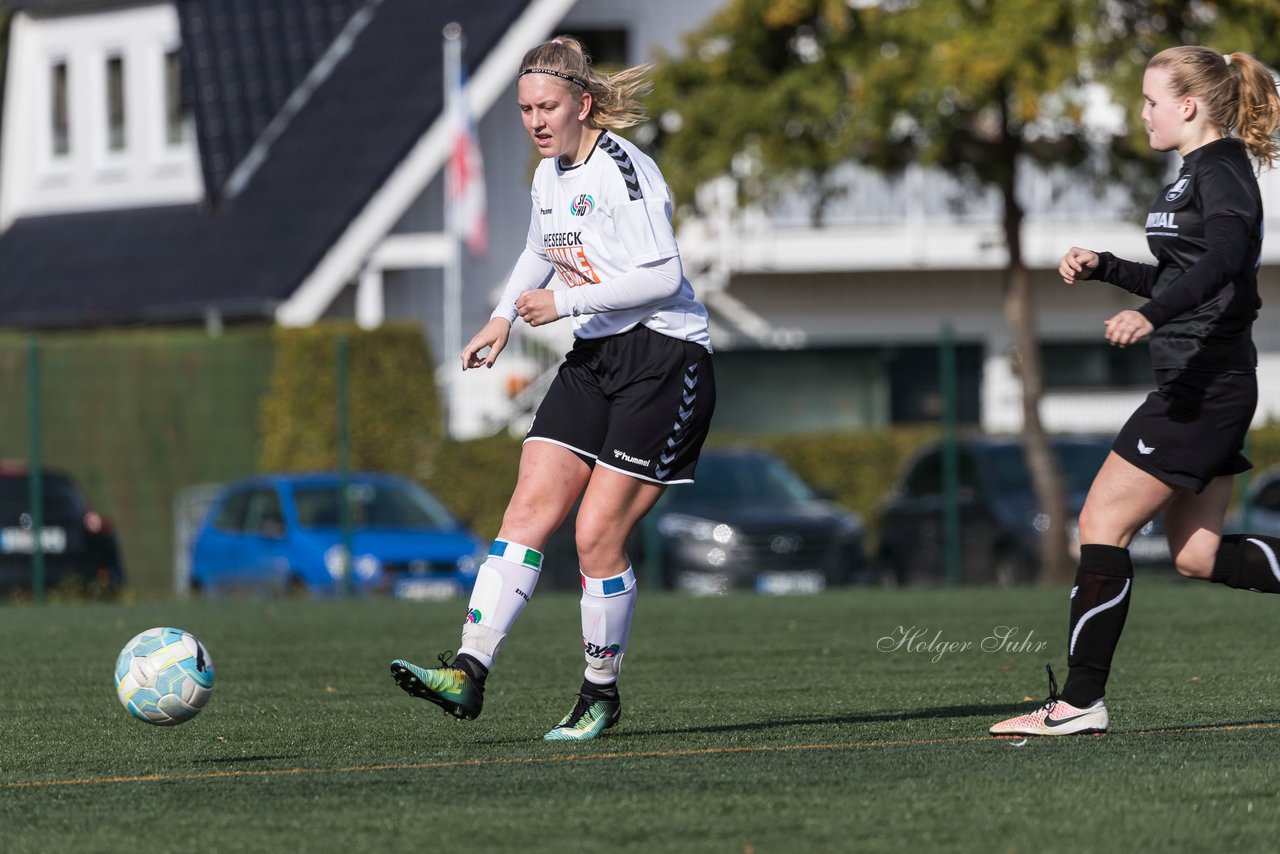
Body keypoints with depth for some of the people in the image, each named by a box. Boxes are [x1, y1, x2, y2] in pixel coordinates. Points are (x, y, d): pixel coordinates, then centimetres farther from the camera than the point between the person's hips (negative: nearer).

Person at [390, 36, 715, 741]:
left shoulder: (623, 171, -15)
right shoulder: (550, 174, 11)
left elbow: (663, 277, -22)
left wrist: (564, 303, -18)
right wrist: (504, 319, 18)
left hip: (663, 359, -8)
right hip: (593, 360, 8)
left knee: (597, 537, -9)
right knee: (527, 512, -6)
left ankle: (602, 694, 8)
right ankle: (468, 671, -15)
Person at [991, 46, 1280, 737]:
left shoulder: (1219, 171, -12)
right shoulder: (1199, 173, 19)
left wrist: (1153, 315, -44)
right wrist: (1105, 268, 19)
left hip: (1202, 386, -10)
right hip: (1203, 387, 10)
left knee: (1104, 523, -8)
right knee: (1195, 552, 10)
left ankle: (1080, 700, -8)